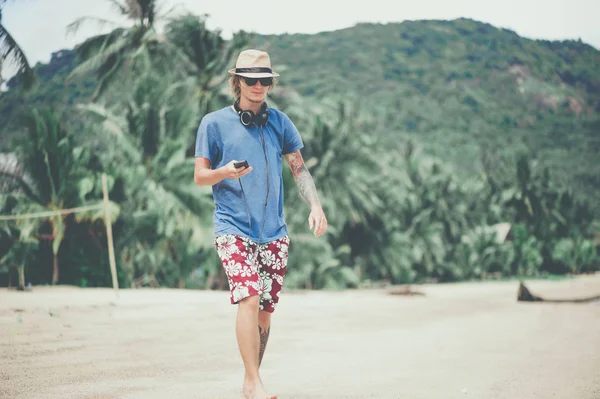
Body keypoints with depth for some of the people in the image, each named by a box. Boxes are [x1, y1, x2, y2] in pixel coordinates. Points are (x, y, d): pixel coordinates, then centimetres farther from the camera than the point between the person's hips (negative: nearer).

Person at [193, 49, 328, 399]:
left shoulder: (279, 122, 9)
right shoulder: (214, 123, 1)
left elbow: (299, 168, 13)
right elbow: (200, 177, 2)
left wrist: (316, 206, -1)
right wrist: (225, 172, -19)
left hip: (274, 232, 3)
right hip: (234, 228, -3)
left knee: (265, 311, 5)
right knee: (249, 299, -20)